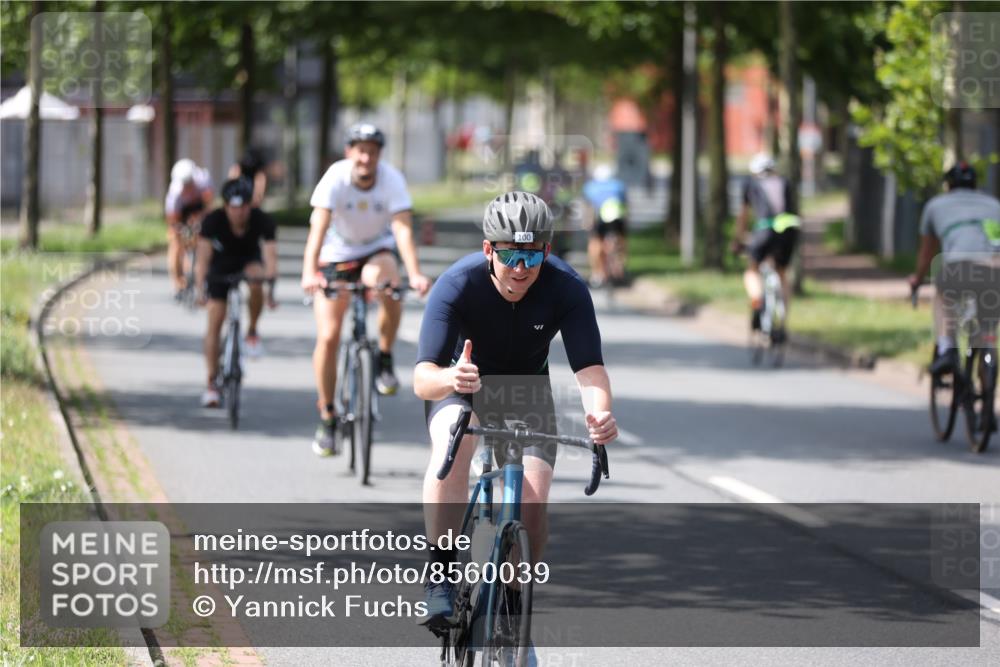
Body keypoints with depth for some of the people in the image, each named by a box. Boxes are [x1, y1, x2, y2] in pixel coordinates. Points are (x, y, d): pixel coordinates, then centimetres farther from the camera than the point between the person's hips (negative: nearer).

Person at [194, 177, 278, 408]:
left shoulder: (263, 221, -29)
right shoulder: (213, 220, -29)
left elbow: (270, 257, -37)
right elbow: (203, 259, -33)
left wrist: (271, 289, -51)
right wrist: (201, 290, -45)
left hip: (249, 260, 0)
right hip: (222, 264, 0)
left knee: (255, 279, -36)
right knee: (215, 323, -9)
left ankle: (252, 332, -12)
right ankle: (212, 384, -1)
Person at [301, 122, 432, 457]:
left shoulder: (392, 179, -22)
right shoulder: (335, 178, -24)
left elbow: (403, 229, -31)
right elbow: (318, 227, -34)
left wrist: (415, 274, -46)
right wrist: (309, 272, -49)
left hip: (377, 250, 0)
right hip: (336, 254, 0)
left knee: (387, 283, -36)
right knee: (328, 337, -8)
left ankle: (385, 360, -14)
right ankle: (326, 417, 7)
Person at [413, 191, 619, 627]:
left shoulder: (566, 289, -26)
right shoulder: (457, 285, -30)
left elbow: (589, 367, -32)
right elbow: (422, 379, -37)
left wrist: (601, 413, -55)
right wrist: (451, 378, -61)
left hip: (527, 390, 2)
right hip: (460, 386, -2)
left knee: (533, 502, -18)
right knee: (452, 443, -36)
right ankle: (441, 582, -29)